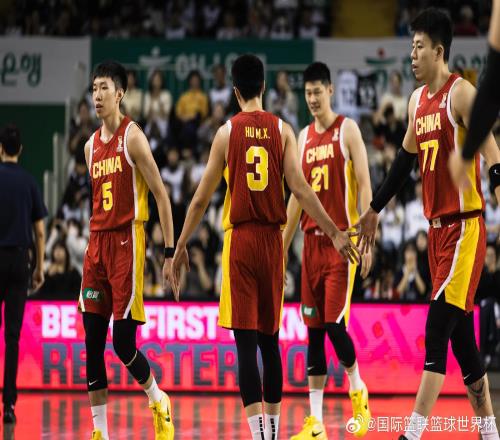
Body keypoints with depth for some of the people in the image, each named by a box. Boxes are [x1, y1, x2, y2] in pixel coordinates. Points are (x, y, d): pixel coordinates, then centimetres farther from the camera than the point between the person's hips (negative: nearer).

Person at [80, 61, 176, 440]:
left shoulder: (133, 137, -7)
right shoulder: (91, 146, 15)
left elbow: (161, 195, -8)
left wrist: (170, 251, -12)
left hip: (127, 241, -7)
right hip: (97, 241, 7)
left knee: (123, 342, -8)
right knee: (93, 343, 2)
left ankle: (158, 400, 18)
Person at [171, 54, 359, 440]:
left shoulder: (227, 132, -2)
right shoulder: (282, 130, 1)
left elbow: (202, 198, 1)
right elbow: (300, 190, -7)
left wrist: (181, 246, 9)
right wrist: (335, 233, -4)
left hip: (240, 239, -2)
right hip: (272, 238, 2)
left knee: (246, 340, -6)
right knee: (269, 337, 14)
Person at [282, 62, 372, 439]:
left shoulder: (347, 130, -3)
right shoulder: (304, 137, 14)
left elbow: (364, 186, -8)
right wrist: (283, 245, 14)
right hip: (312, 241, 6)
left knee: (335, 324, -12)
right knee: (314, 329, 3)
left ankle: (358, 391, 15)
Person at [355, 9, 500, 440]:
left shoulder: (462, 93, -11)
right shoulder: (418, 101, 14)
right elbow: (405, 160, 26)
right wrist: (375, 209, 32)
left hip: (465, 226, -8)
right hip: (437, 226, 8)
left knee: (437, 332, -13)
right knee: (461, 336, 10)